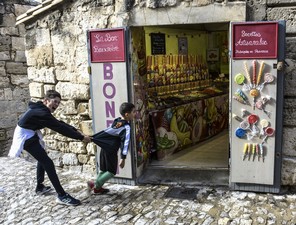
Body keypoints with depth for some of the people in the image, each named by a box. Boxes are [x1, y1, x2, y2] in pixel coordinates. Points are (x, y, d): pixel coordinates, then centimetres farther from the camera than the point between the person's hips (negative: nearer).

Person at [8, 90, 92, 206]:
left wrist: (76, 131, -6)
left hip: (30, 135, 11)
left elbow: (59, 123, 4)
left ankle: (39, 187, 39)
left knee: (42, 159, 25)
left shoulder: (41, 109, 6)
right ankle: (62, 196, -12)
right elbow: (60, 128, -28)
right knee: (48, 163, -13)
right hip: (25, 137, -11)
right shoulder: (41, 113, -26)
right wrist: (81, 137, -25)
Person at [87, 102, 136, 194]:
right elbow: (125, 143, -20)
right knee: (112, 171, 4)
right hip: (111, 151, -8)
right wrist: (123, 158, -21)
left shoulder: (116, 121, 9)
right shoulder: (126, 127, -15)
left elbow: (106, 131, 14)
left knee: (103, 170, 18)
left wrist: (93, 138, 15)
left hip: (104, 148, 8)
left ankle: (98, 188, 26)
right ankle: (96, 185, -1)